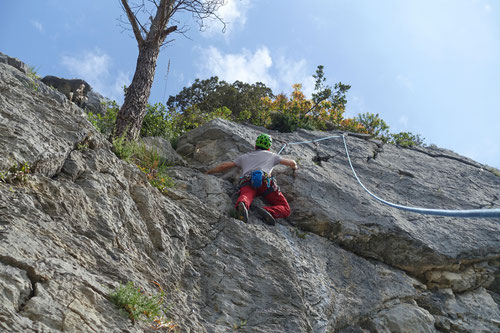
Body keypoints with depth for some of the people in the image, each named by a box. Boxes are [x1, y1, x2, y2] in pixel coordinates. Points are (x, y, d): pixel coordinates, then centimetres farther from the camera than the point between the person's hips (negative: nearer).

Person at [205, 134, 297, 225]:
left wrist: (207, 172, 44)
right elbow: (292, 163, 45)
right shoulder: (271, 155, 35)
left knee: (245, 197, -29)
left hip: (246, 182, 2)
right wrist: (294, 166, 68)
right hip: (264, 181, -1)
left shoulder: (244, 156, 36)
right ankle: (268, 211, -34)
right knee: (285, 209, -1)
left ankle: (242, 205, -67)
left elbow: (224, 166, 32)